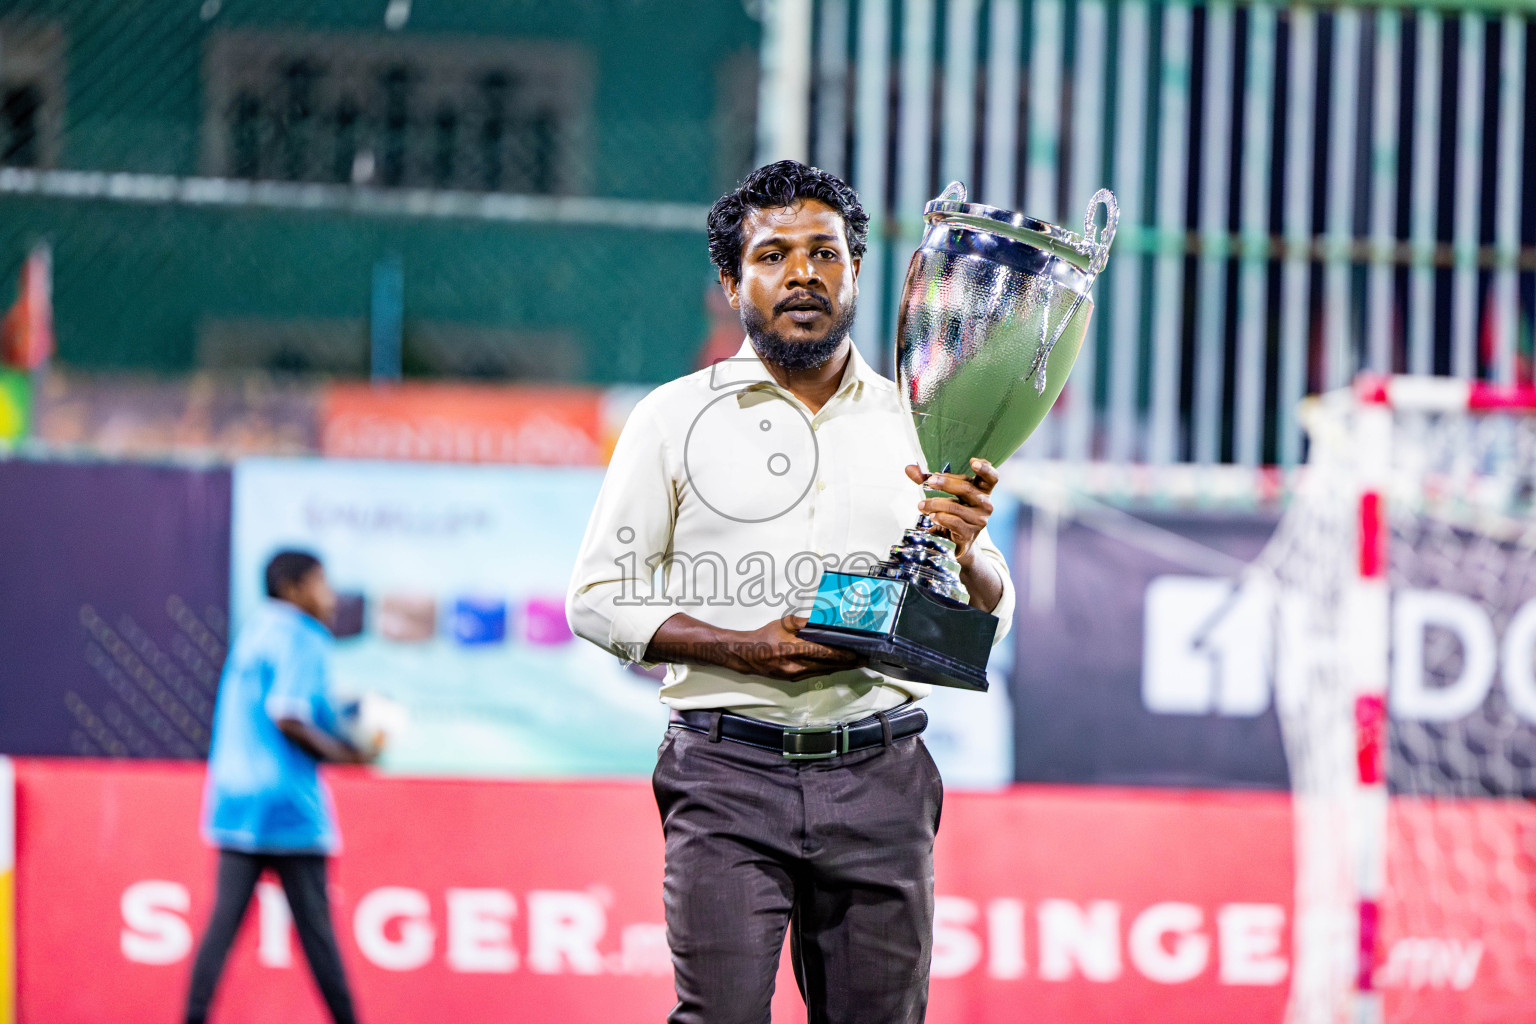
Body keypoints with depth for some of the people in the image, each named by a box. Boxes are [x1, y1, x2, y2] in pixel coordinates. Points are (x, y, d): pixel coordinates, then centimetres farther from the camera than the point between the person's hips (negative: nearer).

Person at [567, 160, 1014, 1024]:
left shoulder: (916, 422, 13)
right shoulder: (677, 418, 6)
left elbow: (989, 615, 14)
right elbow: (598, 598, 4)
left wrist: (964, 553, -11)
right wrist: (745, 647, -11)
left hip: (881, 780, 2)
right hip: (731, 771, -2)